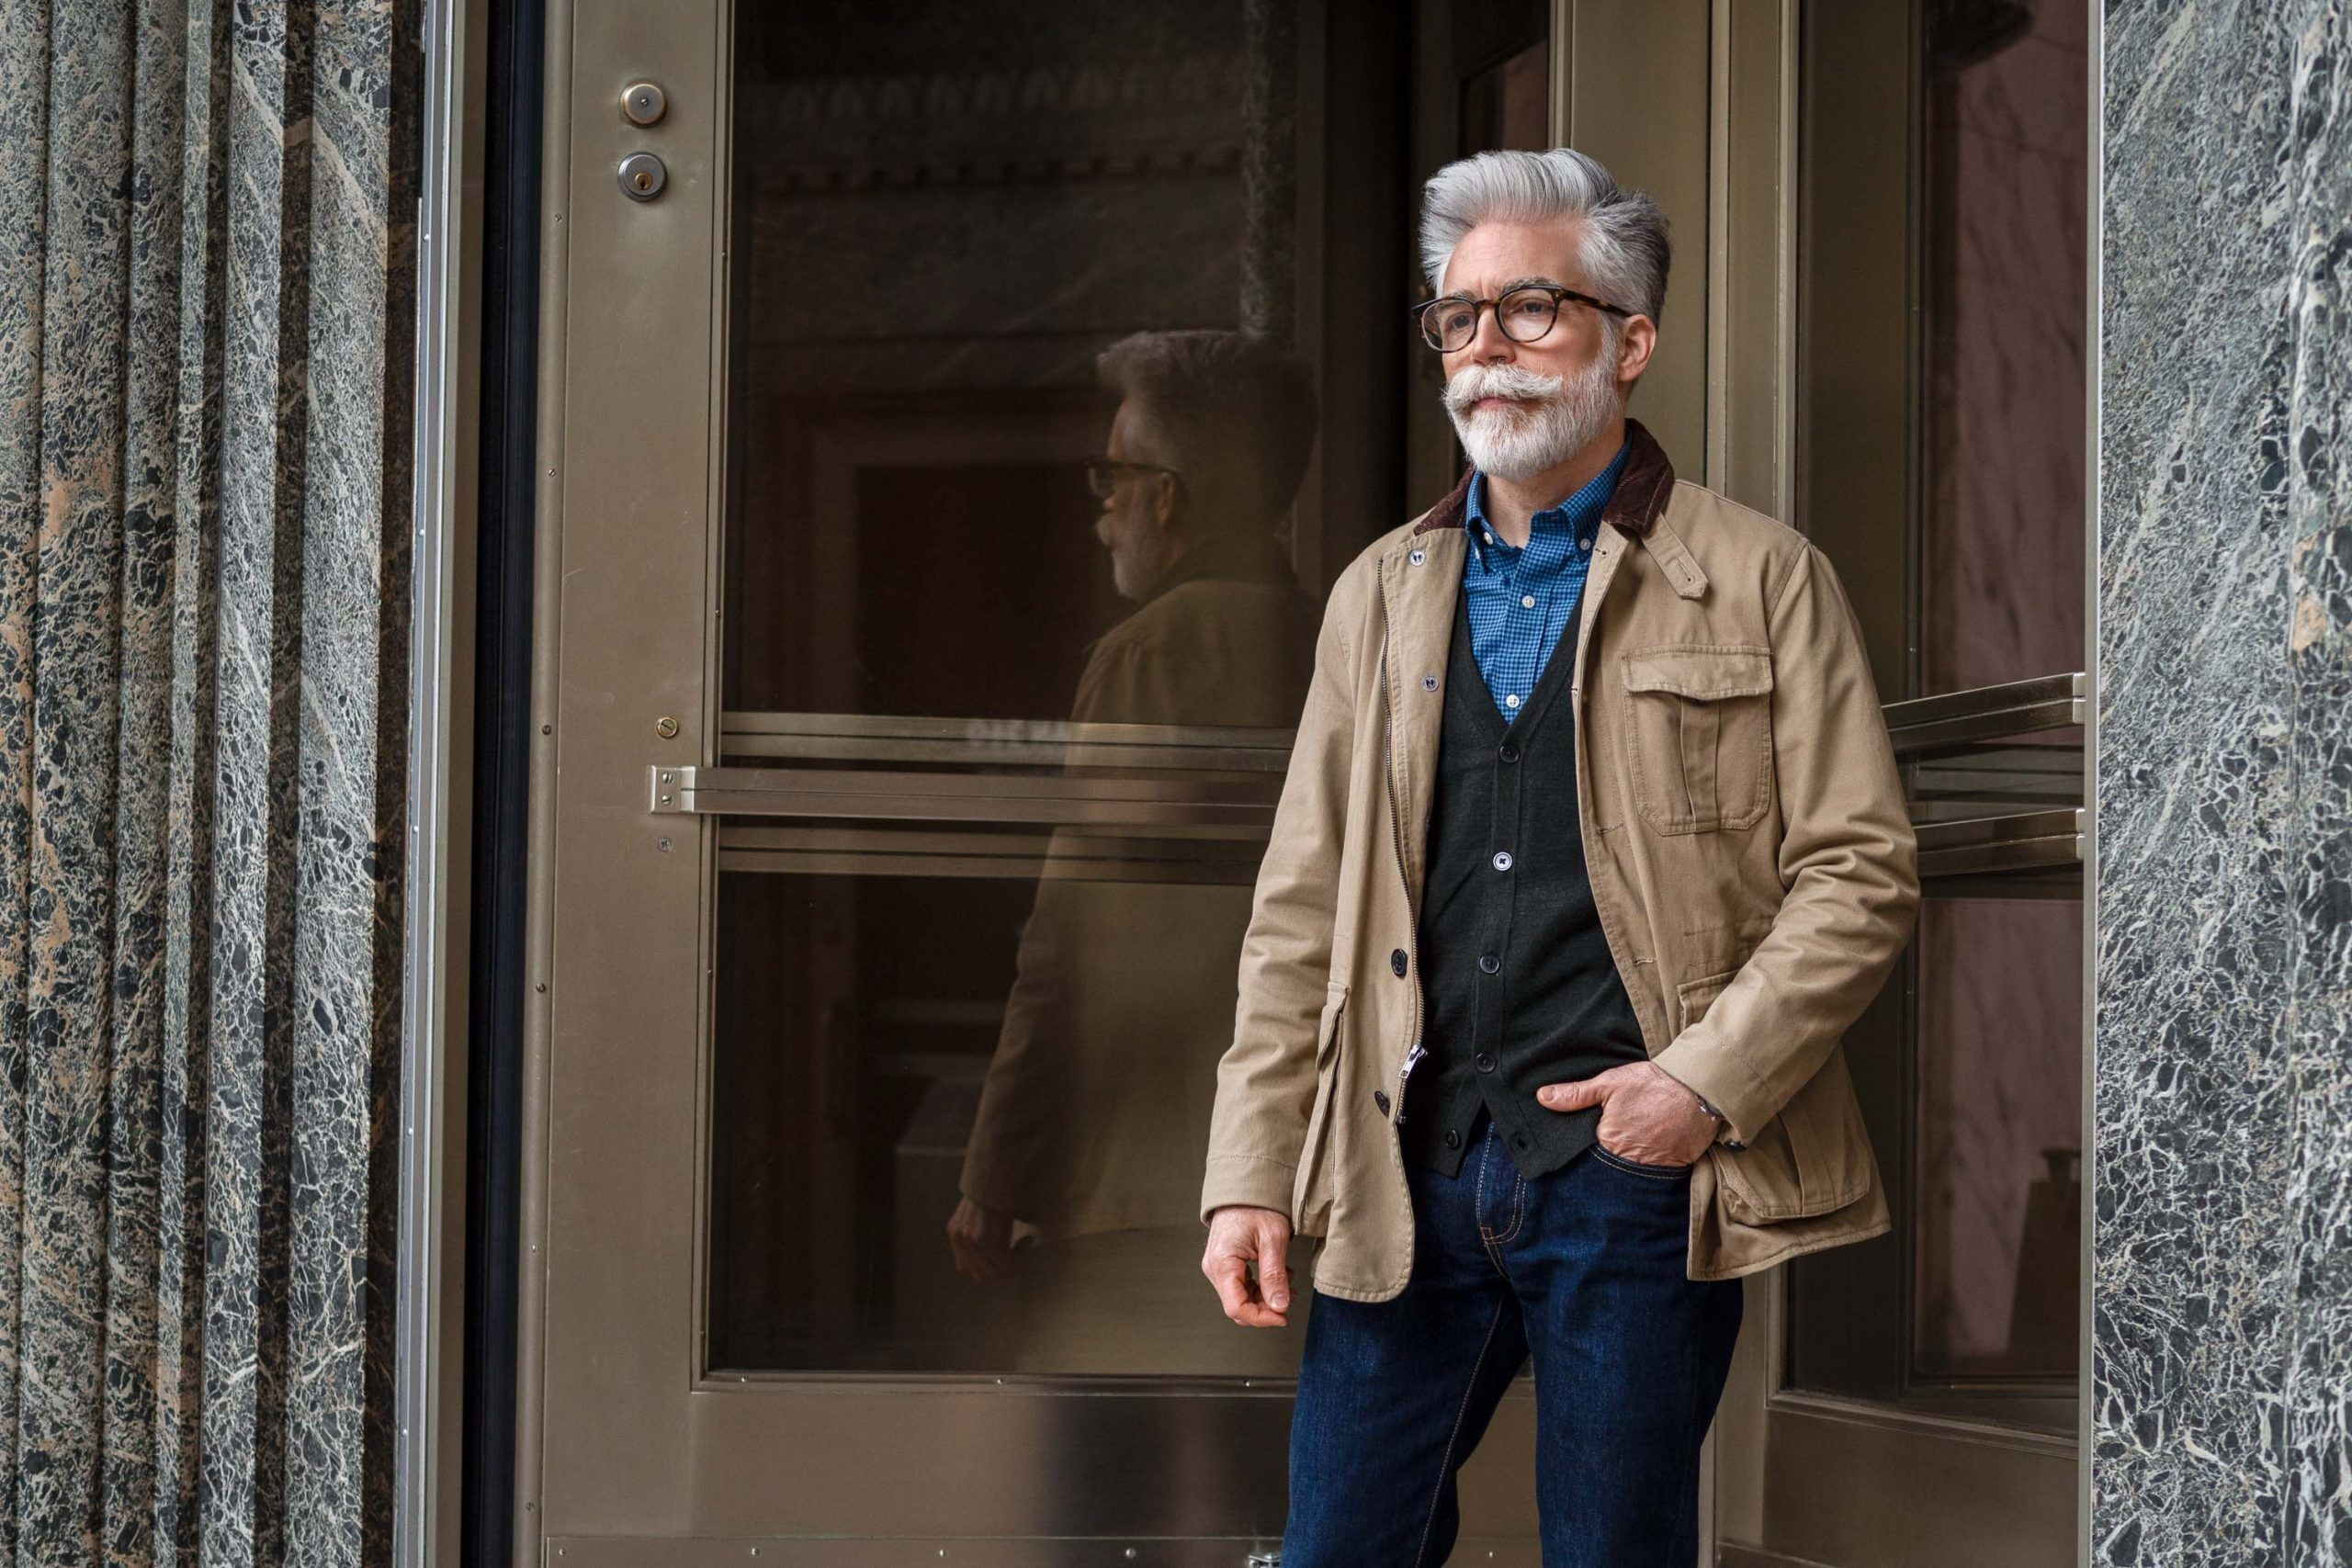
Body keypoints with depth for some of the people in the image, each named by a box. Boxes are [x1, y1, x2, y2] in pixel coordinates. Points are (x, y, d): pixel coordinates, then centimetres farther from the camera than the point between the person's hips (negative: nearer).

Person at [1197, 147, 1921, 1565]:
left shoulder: (1761, 581, 3)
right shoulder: (1383, 593, 15)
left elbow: (1863, 872, -1)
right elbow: (1300, 913, 13)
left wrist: (1711, 1079, -13)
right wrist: (1251, 1175, 6)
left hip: (1635, 1174, -3)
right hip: (1407, 1177, 4)